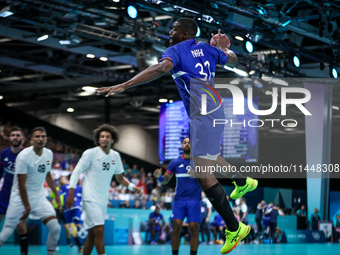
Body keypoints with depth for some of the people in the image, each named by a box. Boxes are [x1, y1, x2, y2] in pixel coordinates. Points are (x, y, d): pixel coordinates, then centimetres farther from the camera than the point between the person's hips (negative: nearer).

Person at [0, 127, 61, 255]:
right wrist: (27, 207, -15)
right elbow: (21, 184, -16)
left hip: (39, 197, 5)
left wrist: (56, 194, 21)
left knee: (55, 228, -10)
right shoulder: (24, 156, -18)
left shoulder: (49, 154, 1)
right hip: (21, 198, -5)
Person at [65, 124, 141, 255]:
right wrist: (71, 195, -15)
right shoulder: (90, 153, -9)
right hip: (90, 198, -6)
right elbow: (76, 172, -7)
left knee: (92, 234, 10)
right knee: (99, 230, -17)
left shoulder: (115, 156, 7)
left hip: (103, 200, 6)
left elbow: (119, 177, 19)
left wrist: (132, 187, 2)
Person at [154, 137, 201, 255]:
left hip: (194, 200, -1)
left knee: (194, 229, -7)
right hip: (179, 200, 1)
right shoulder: (175, 162, 9)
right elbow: (165, 180, 12)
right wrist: (159, 176, -10)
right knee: (176, 227, -9)